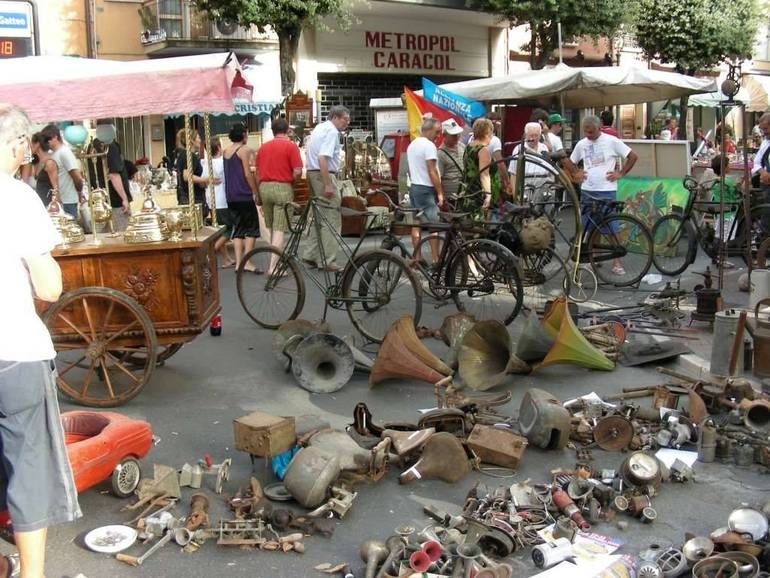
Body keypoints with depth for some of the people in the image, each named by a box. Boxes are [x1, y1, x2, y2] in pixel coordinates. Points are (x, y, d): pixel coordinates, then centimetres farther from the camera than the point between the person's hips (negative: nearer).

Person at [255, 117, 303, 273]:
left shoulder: (263, 147, 10)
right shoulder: (291, 146, -6)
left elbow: (257, 173, 13)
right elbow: (298, 172, -13)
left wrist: (258, 195, 21)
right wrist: (291, 180, 8)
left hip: (264, 187, 5)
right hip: (283, 188, -5)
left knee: (268, 226, 19)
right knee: (279, 229, -5)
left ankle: (273, 259, 24)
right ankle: (274, 266, -10)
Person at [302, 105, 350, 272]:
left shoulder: (319, 127, 18)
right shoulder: (331, 131, -13)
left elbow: (308, 152, 24)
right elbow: (322, 158, -24)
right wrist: (328, 185, -26)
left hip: (312, 173, 10)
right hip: (325, 175, -10)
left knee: (319, 216, 18)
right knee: (331, 219, -6)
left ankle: (310, 255, 20)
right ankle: (326, 261, -5)